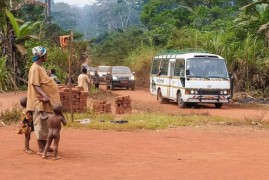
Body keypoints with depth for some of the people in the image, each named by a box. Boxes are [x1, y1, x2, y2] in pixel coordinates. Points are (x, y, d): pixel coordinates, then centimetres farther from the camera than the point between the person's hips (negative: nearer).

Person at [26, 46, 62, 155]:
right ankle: (41, 149, 1)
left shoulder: (40, 67, 14)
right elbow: (35, 85, -21)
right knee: (41, 125, -5)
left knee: (46, 124, 14)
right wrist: (44, 95, -30)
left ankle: (45, 146, 22)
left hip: (46, 101, 9)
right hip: (40, 101, -9)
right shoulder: (35, 68, -14)